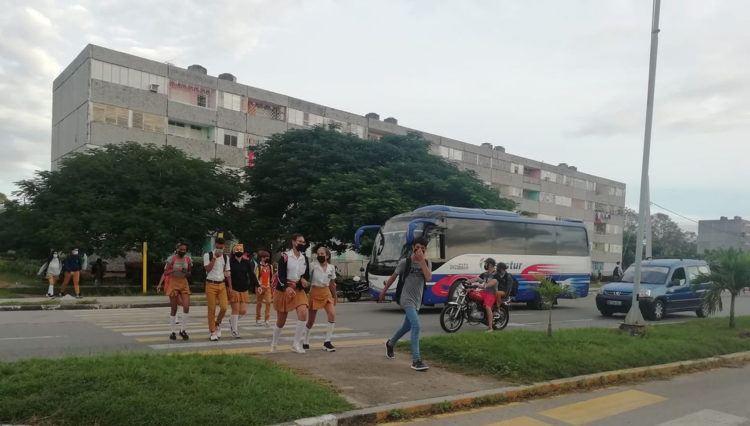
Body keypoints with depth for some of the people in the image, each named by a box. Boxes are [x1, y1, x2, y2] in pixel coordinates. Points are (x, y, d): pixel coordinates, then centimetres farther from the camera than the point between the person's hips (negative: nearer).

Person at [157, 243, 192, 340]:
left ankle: (183, 330, 6)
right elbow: (165, 272, -7)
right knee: (173, 309, 3)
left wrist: (186, 273, -9)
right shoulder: (171, 259, -8)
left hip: (184, 283, 3)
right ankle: (173, 332, 14)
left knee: (186, 307, -9)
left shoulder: (188, 259, 3)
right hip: (173, 283, -3)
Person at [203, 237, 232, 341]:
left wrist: (230, 287, 7)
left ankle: (217, 324, 19)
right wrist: (215, 257, -15)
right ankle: (212, 332, 10)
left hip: (222, 285, 3)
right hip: (211, 285, -3)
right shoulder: (208, 255, -1)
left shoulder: (225, 257, 10)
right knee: (212, 310, -1)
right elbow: (208, 269, -15)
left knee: (224, 308, -8)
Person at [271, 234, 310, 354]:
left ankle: (296, 344, -6)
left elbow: (307, 276, 10)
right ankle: (274, 343, 33)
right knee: (281, 320, 6)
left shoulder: (305, 258, 8)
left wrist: (301, 281, -12)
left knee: (303, 313, -19)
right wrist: (286, 287, -30)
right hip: (283, 289, -4)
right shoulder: (285, 256, -8)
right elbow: (280, 274, -16)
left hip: (298, 290, 4)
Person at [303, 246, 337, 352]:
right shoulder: (313, 266, -8)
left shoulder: (331, 268, 4)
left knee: (332, 315, -16)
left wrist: (334, 297, 16)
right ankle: (306, 342, 26)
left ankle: (327, 342, -6)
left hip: (326, 293, 3)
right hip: (315, 292, -3)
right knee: (311, 320, 6)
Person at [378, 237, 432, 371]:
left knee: (407, 327, 21)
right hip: (406, 299, -6)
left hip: (417, 300, 6)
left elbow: (428, 278, -16)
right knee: (416, 326, -22)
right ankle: (416, 360, -22)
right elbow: (393, 277, 5)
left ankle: (390, 343, 48)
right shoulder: (405, 262, -6)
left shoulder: (427, 263, 3)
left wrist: (422, 260, -20)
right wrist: (383, 291, 11)